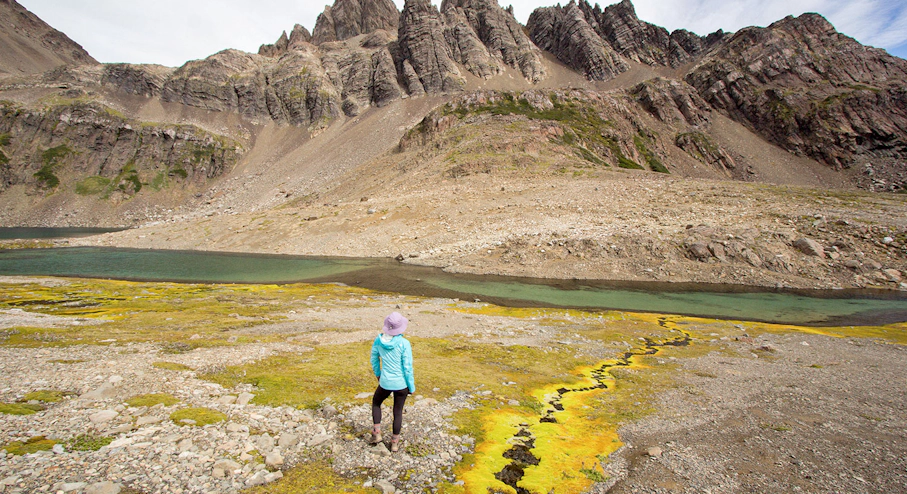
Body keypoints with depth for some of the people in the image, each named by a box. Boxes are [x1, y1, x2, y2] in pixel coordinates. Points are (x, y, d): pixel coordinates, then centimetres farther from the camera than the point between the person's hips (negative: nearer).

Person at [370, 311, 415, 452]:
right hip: (401, 383, -1)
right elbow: (408, 367, -15)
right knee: (398, 411, 18)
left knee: (376, 403, 30)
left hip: (385, 382, 2)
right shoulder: (404, 343, -21)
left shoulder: (379, 340, -10)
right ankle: (395, 442, 31)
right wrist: (412, 387, -2)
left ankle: (377, 433, 26)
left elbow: (374, 360, 5)